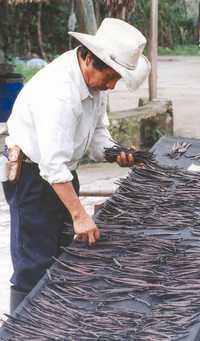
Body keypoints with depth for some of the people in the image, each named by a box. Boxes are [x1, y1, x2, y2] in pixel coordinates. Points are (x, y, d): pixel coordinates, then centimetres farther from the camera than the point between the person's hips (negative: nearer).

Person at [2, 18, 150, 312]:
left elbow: (97, 129, 10)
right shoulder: (58, 91, -32)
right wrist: (79, 216, -32)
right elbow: (53, 164, -34)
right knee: (35, 266, -8)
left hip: (62, 172, 9)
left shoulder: (94, 76, -3)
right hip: (31, 175, -9)